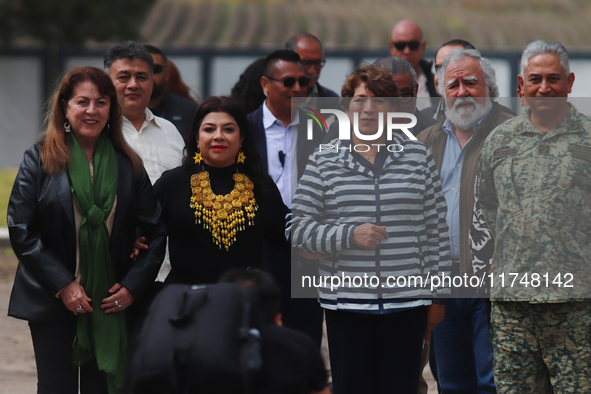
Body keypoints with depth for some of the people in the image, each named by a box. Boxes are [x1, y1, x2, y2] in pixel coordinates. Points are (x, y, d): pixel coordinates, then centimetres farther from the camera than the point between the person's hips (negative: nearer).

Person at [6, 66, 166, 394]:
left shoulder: (129, 165, 7)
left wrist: (133, 285, -4)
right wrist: (62, 286, -12)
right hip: (52, 302, -2)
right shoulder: (39, 161, 0)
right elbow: (21, 232, -5)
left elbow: (155, 232, 8)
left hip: (113, 303, 2)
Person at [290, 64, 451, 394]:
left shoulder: (418, 157, 8)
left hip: (406, 303, 0)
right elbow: (299, 230, 2)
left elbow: (436, 230, 9)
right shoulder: (324, 162, 6)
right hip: (346, 302, 0)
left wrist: (437, 296, 7)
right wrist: (350, 235, -14)